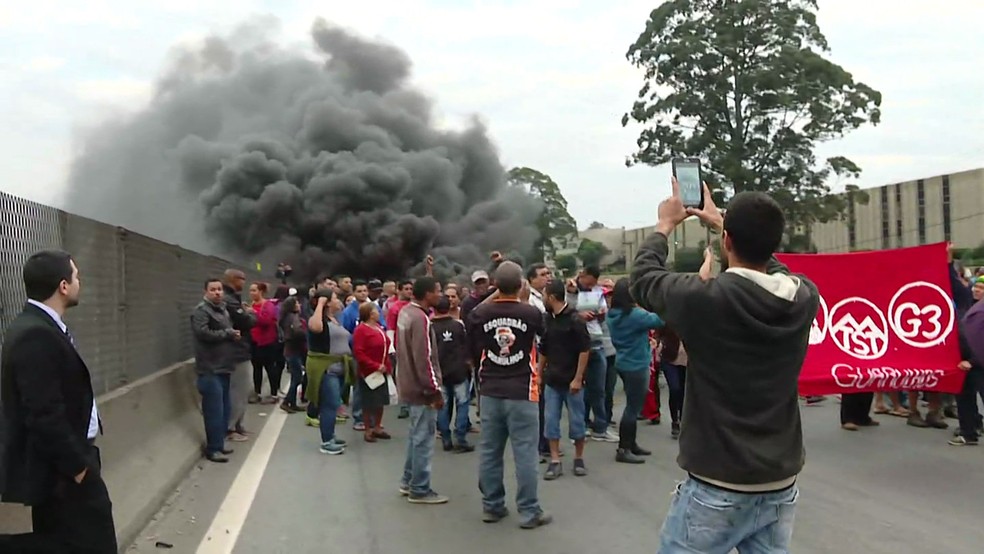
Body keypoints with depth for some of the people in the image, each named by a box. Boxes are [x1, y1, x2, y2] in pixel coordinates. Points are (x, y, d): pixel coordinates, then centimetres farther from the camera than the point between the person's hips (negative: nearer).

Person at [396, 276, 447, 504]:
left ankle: (408, 481, 29)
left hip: (410, 385, 10)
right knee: (423, 438, 0)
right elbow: (424, 359, -23)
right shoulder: (420, 319, -22)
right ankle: (420, 490, 8)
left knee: (416, 435, 20)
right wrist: (435, 390, -18)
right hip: (422, 388, -10)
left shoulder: (406, 312, 7)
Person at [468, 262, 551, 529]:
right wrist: (524, 301, 20)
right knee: (525, 453, 2)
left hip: (490, 393, 3)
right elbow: (542, 333, 12)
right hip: (522, 394, -3)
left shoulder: (479, 314, -5)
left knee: (490, 452, 11)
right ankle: (529, 511, 7)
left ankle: (491, 506, 21)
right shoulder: (531, 313, -11)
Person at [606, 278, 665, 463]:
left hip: (624, 364, 9)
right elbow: (659, 320, -16)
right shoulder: (635, 315, -23)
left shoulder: (613, 315, 3)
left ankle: (631, 444, 27)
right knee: (633, 408, -2)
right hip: (636, 366, -9)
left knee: (633, 406, 19)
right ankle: (623, 450, 2)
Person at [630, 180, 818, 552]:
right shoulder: (805, 297, -6)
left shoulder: (705, 299, -19)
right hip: (781, 487, 5)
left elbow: (644, 277, 2)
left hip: (717, 488, -4)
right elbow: (768, 263, 18)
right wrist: (720, 222, 28)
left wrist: (666, 224, 17)